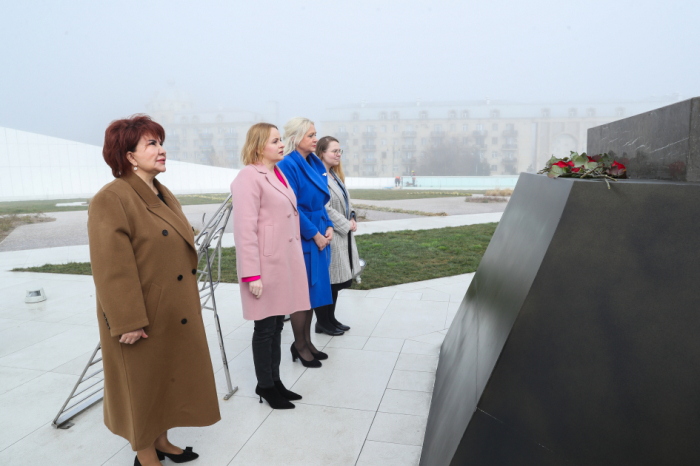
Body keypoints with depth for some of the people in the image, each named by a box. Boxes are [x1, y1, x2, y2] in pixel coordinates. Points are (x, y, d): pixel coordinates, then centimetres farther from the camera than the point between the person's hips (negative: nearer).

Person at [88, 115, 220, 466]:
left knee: (168, 379, 20)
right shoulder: (111, 200, -19)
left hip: (175, 315, 8)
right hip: (144, 321, -8)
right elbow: (113, 271, -22)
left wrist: (189, 303, 19)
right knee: (143, 384, 10)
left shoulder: (163, 196, 9)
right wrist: (128, 323, -21)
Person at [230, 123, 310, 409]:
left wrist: (296, 259, 20)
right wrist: (252, 275, -19)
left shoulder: (278, 174, 15)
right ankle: (264, 386, 22)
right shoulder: (249, 178, -11)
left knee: (277, 325, 16)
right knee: (266, 328, 5)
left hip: (286, 261, 8)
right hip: (266, 264, -8)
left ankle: (275, 382, 29)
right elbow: (245, 229, -17)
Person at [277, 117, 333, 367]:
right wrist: (315, 234, -15)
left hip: (319, 237, 9)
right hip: (302, 240, -8)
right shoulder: (288, 165, -14)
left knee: (313, 289, 14)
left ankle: (307, 341, 28)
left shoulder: (315, 164, 12)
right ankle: (299, 346, 18)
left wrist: (328, 227, 3)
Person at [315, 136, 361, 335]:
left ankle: (330, 319, 29)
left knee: (338, 281, 16)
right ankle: (322, 323, 17)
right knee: (327, 281, 1)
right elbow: (325, 209, -22)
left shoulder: (335, 175, 14)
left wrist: (352, 218, 5)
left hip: (342, 235, 10)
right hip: (329, 236, -10)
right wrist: (346, 225, -13)